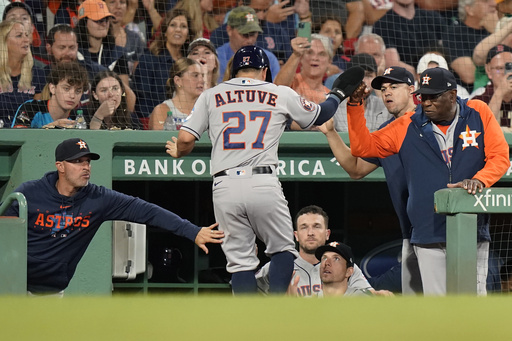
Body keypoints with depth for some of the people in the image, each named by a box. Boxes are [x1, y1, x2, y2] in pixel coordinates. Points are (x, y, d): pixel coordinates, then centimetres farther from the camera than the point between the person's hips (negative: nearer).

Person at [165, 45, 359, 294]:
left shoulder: (210, 96, 11)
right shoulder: (282, 95, 10)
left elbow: (185, 139, 4)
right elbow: (318, 116, 25)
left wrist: (178, 152, 26)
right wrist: (339, 93, 43)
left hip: (225, 187, 1)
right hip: (263, 184, -1)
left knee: (240, 261, 6)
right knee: (283, 249, 14)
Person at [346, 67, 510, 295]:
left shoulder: (478, 113, 5)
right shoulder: (407, 126, 8)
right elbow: (362, 146, 10)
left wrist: (479, 180, -18)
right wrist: (355, 106, -1)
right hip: (429, 236, 1)